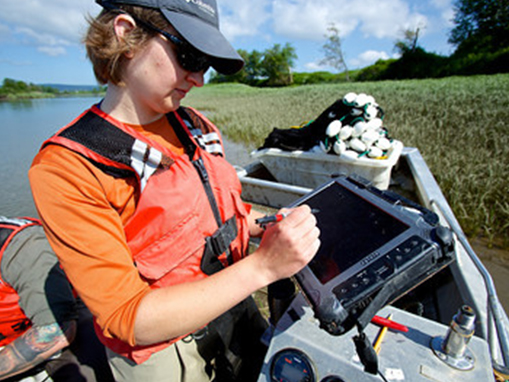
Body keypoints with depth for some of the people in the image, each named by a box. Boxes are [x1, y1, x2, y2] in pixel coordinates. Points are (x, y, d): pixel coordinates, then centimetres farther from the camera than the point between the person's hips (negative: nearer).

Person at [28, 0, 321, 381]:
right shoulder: (66, 168, -23)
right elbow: (129, 319, -25)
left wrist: (270, 227, -10)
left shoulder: (194, 126, -3)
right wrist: (263, 266, -32)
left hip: (235, 310, 6)